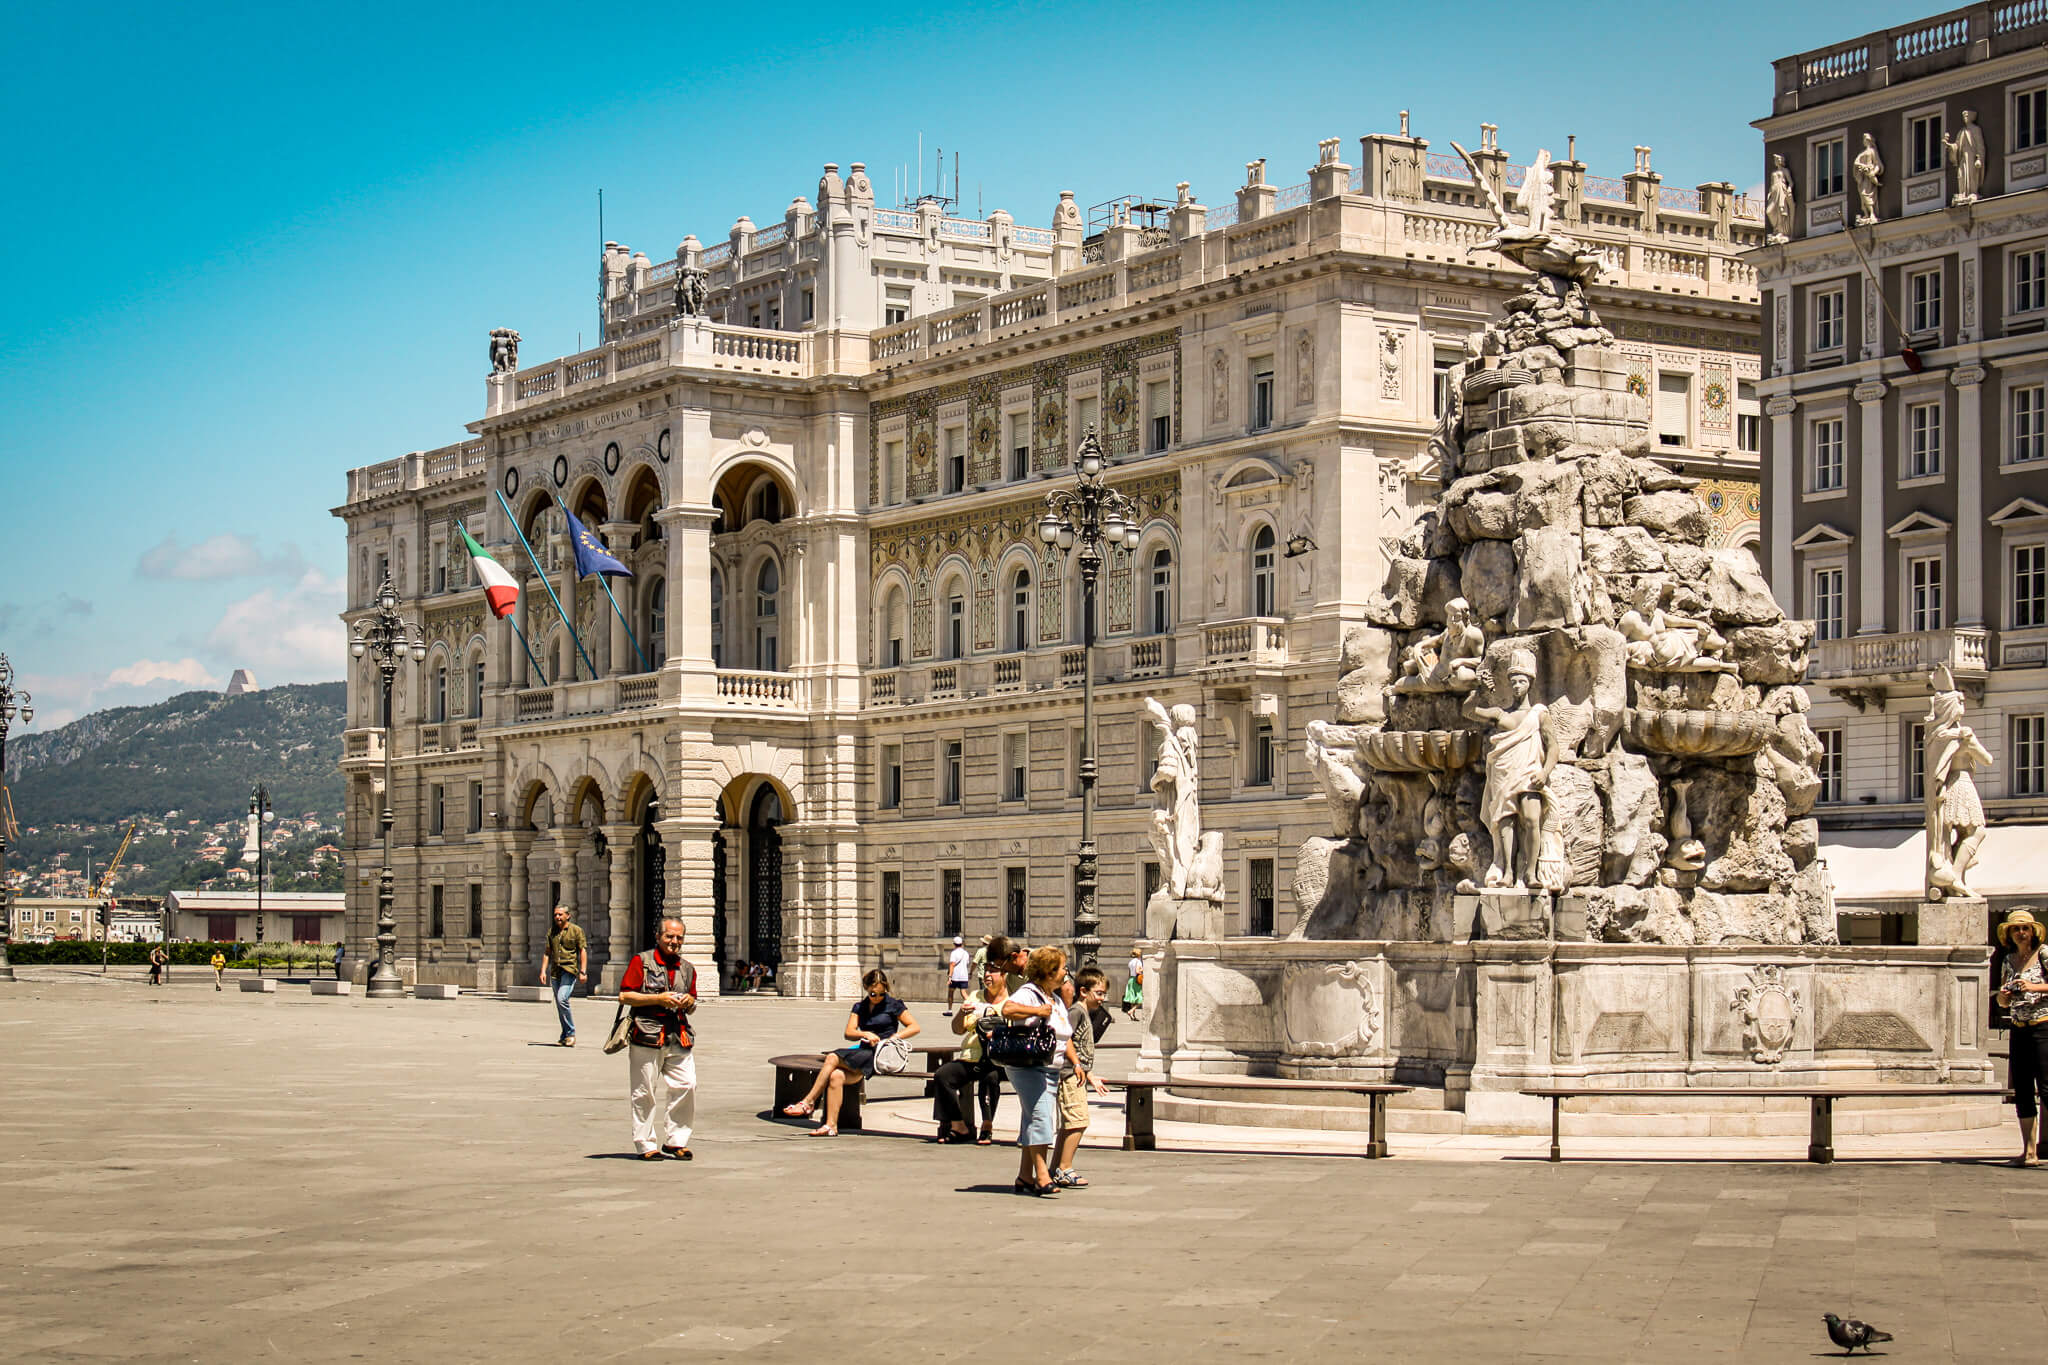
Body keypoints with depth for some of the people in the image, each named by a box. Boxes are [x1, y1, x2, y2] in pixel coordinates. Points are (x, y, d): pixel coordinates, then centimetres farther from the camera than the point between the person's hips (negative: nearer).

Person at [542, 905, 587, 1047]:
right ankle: (565, 1035, 16)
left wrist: (583, 971, -9)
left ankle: (571, 1034, -11)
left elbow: (583, 951, -2)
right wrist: (543, 971, 5)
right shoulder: (551, 932, 14)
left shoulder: (576, 930, 1)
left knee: (562, 999, -20)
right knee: (559, 1004, 7)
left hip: (569, 970, -5)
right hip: (555, 971, 5)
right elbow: (547, 953, 16)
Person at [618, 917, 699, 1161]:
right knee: (645, 1093, -1)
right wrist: (659, 999, -13)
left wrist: (689, 1002, 2)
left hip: (679, 1038, 5)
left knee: (687, 1085, -4)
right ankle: (645, 1145, 7)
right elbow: (624, 996, -6)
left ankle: (675, 1141, 7)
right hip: (647, 1036, -5)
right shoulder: (641, 961, 1)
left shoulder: (687, 969, 18)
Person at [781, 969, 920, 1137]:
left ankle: (808, 1103, -16)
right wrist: (865, 1034, -14)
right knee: (836, 1076, -26)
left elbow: (914, 1027, 3)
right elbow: (848, 1033, 7)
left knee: (832, 1059, -23)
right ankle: (831, 1126, -28)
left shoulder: (893, 1005, 6)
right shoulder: (860, 1008, 19)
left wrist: (893, 1038, -11)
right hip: (864, 1051, 5)